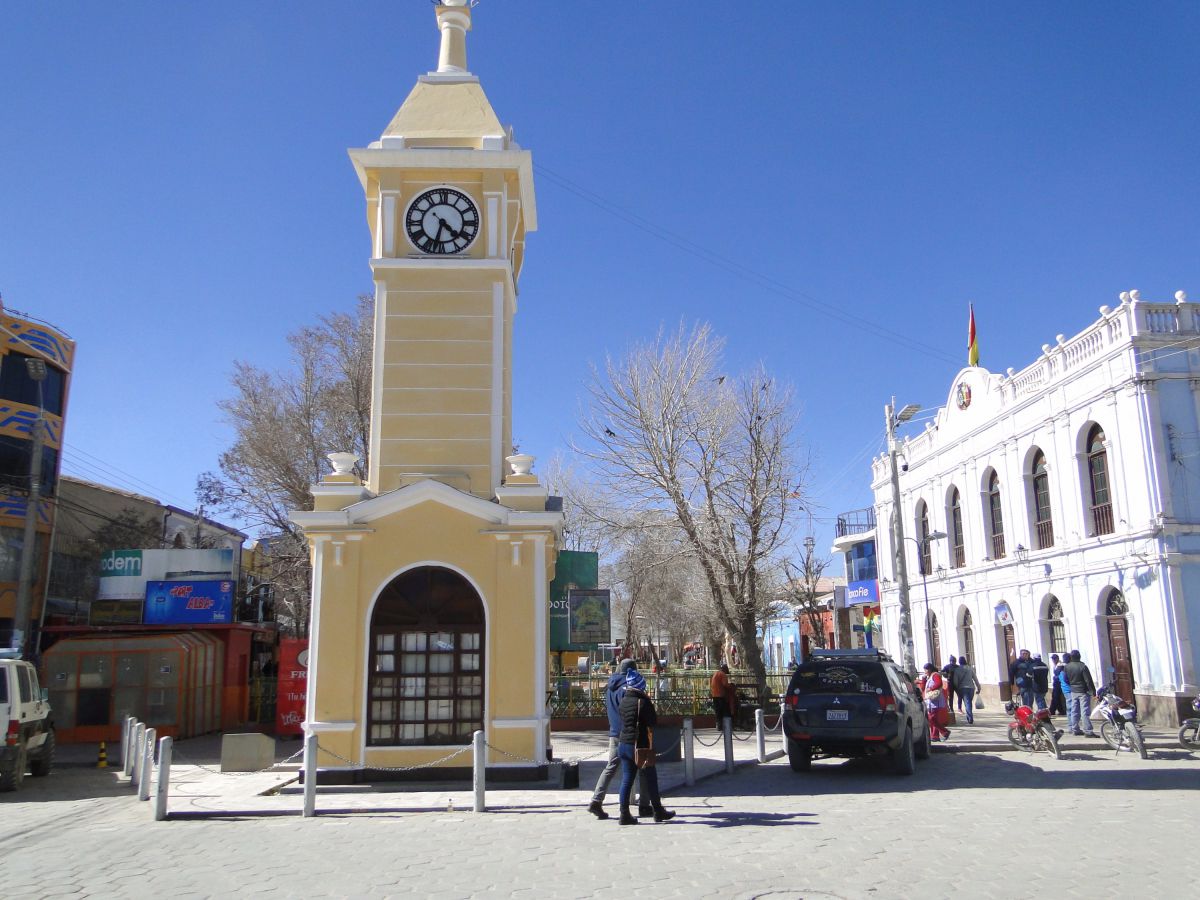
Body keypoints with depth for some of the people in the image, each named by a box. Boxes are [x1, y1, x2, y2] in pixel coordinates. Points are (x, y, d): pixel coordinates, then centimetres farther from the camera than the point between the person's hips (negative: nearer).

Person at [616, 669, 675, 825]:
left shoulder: (624, 701, 5)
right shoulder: (643, 702, -15)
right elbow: (653, 723, -11)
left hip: (624, 744, 6)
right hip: (640, 746, -6)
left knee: (626, 779, 8)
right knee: (650, 779, 8)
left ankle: (624, 814, 5)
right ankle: (658, 811, 19)